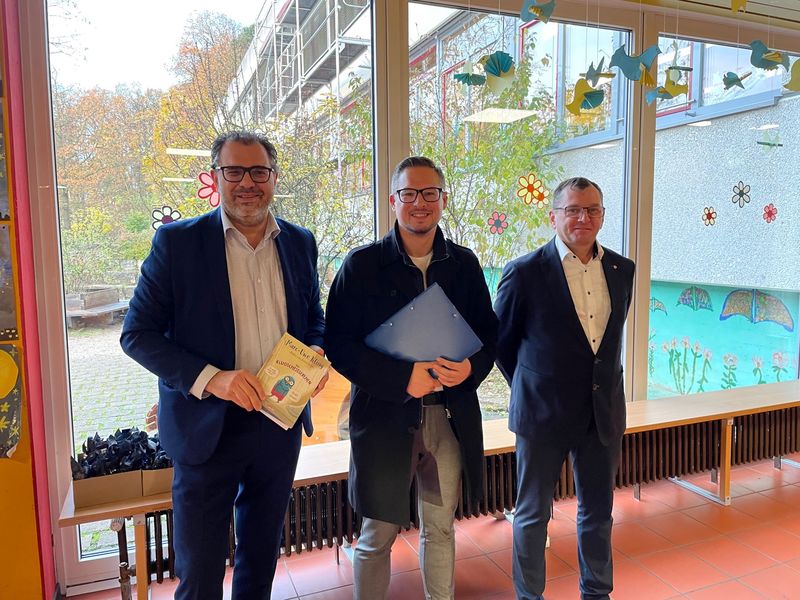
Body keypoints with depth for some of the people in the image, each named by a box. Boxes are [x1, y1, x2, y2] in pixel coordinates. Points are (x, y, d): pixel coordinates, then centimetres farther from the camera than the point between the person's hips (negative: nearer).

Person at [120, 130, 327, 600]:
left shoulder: (300, 243, 3)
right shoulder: (177, 241, -9)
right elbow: (137, 334, -9)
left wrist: (316, 355, -8)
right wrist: (209, 378, -23)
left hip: (281, 424, 4)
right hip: (207, 426, -3)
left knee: (262, 557, 23)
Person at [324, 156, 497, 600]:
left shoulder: (464, 264, 5)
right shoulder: (362, 265, -6)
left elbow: (488, 333, 10)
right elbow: (338, 344, -9)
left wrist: (472, 367, -13)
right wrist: (401, 378, -20)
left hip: (450, 417, 3)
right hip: (384, 417, -3)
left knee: (441, 530, 20)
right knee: (376, 538, 12)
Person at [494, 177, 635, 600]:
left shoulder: (621, 270, 2)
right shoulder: (524, 273, -13)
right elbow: (499, 339, -2)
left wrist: (599, 381, 13)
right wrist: (530, 388, 5)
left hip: (603, 413, 5)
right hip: (542, 414, -4)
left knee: (598, 512, 19)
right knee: (533, 514, 12)